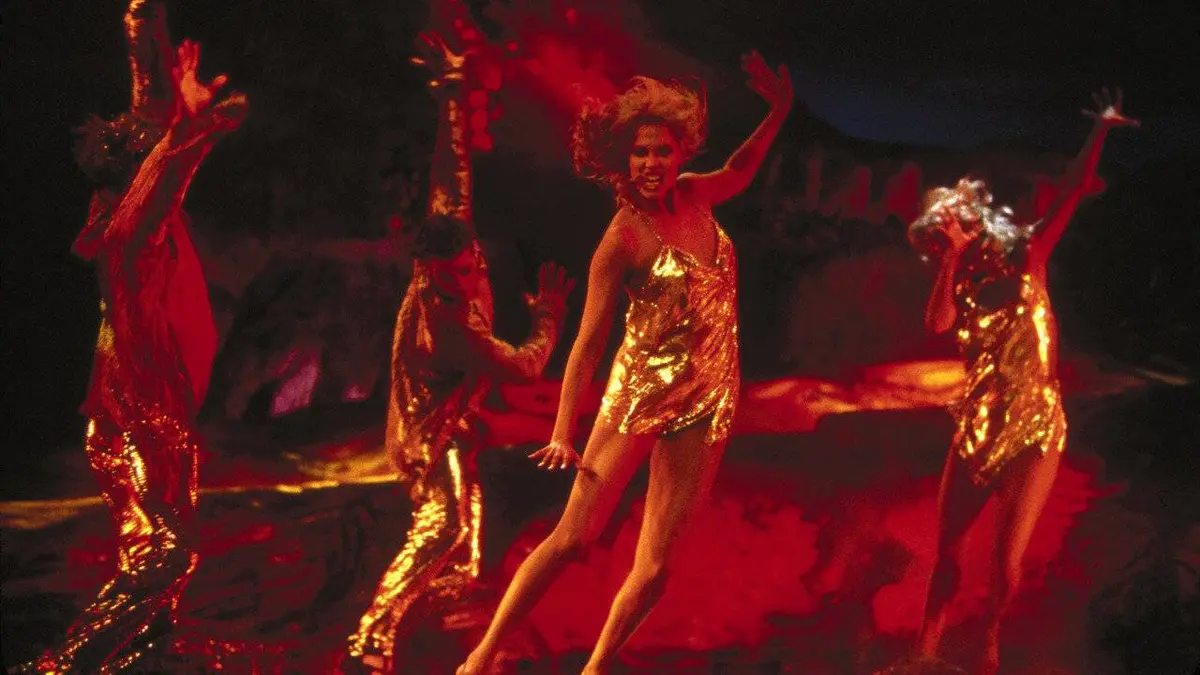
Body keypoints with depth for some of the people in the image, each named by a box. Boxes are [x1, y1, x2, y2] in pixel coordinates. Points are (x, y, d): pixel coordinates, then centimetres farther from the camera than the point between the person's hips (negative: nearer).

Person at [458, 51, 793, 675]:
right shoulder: (624, 238, -14)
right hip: (641, 390, -5)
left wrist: (778, 112, 13)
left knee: (655, 563, 0)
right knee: (574, 535, -6)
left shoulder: (693, 197, 2)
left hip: (706, 401, 5)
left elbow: (739, 172, 26)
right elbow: (588, 342, -16)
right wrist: (563, 434, -23)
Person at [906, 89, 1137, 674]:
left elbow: (1072, 193, -7)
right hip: (978, 428, 2)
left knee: (1007, 560, -3)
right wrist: (953, 258, -18)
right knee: (947, 546, 6)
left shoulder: (1024, 259, -2)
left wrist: (1101, 129, -12)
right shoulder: (959, 287, 3)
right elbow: (937, 324, -20)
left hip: (1035, 431, -2)